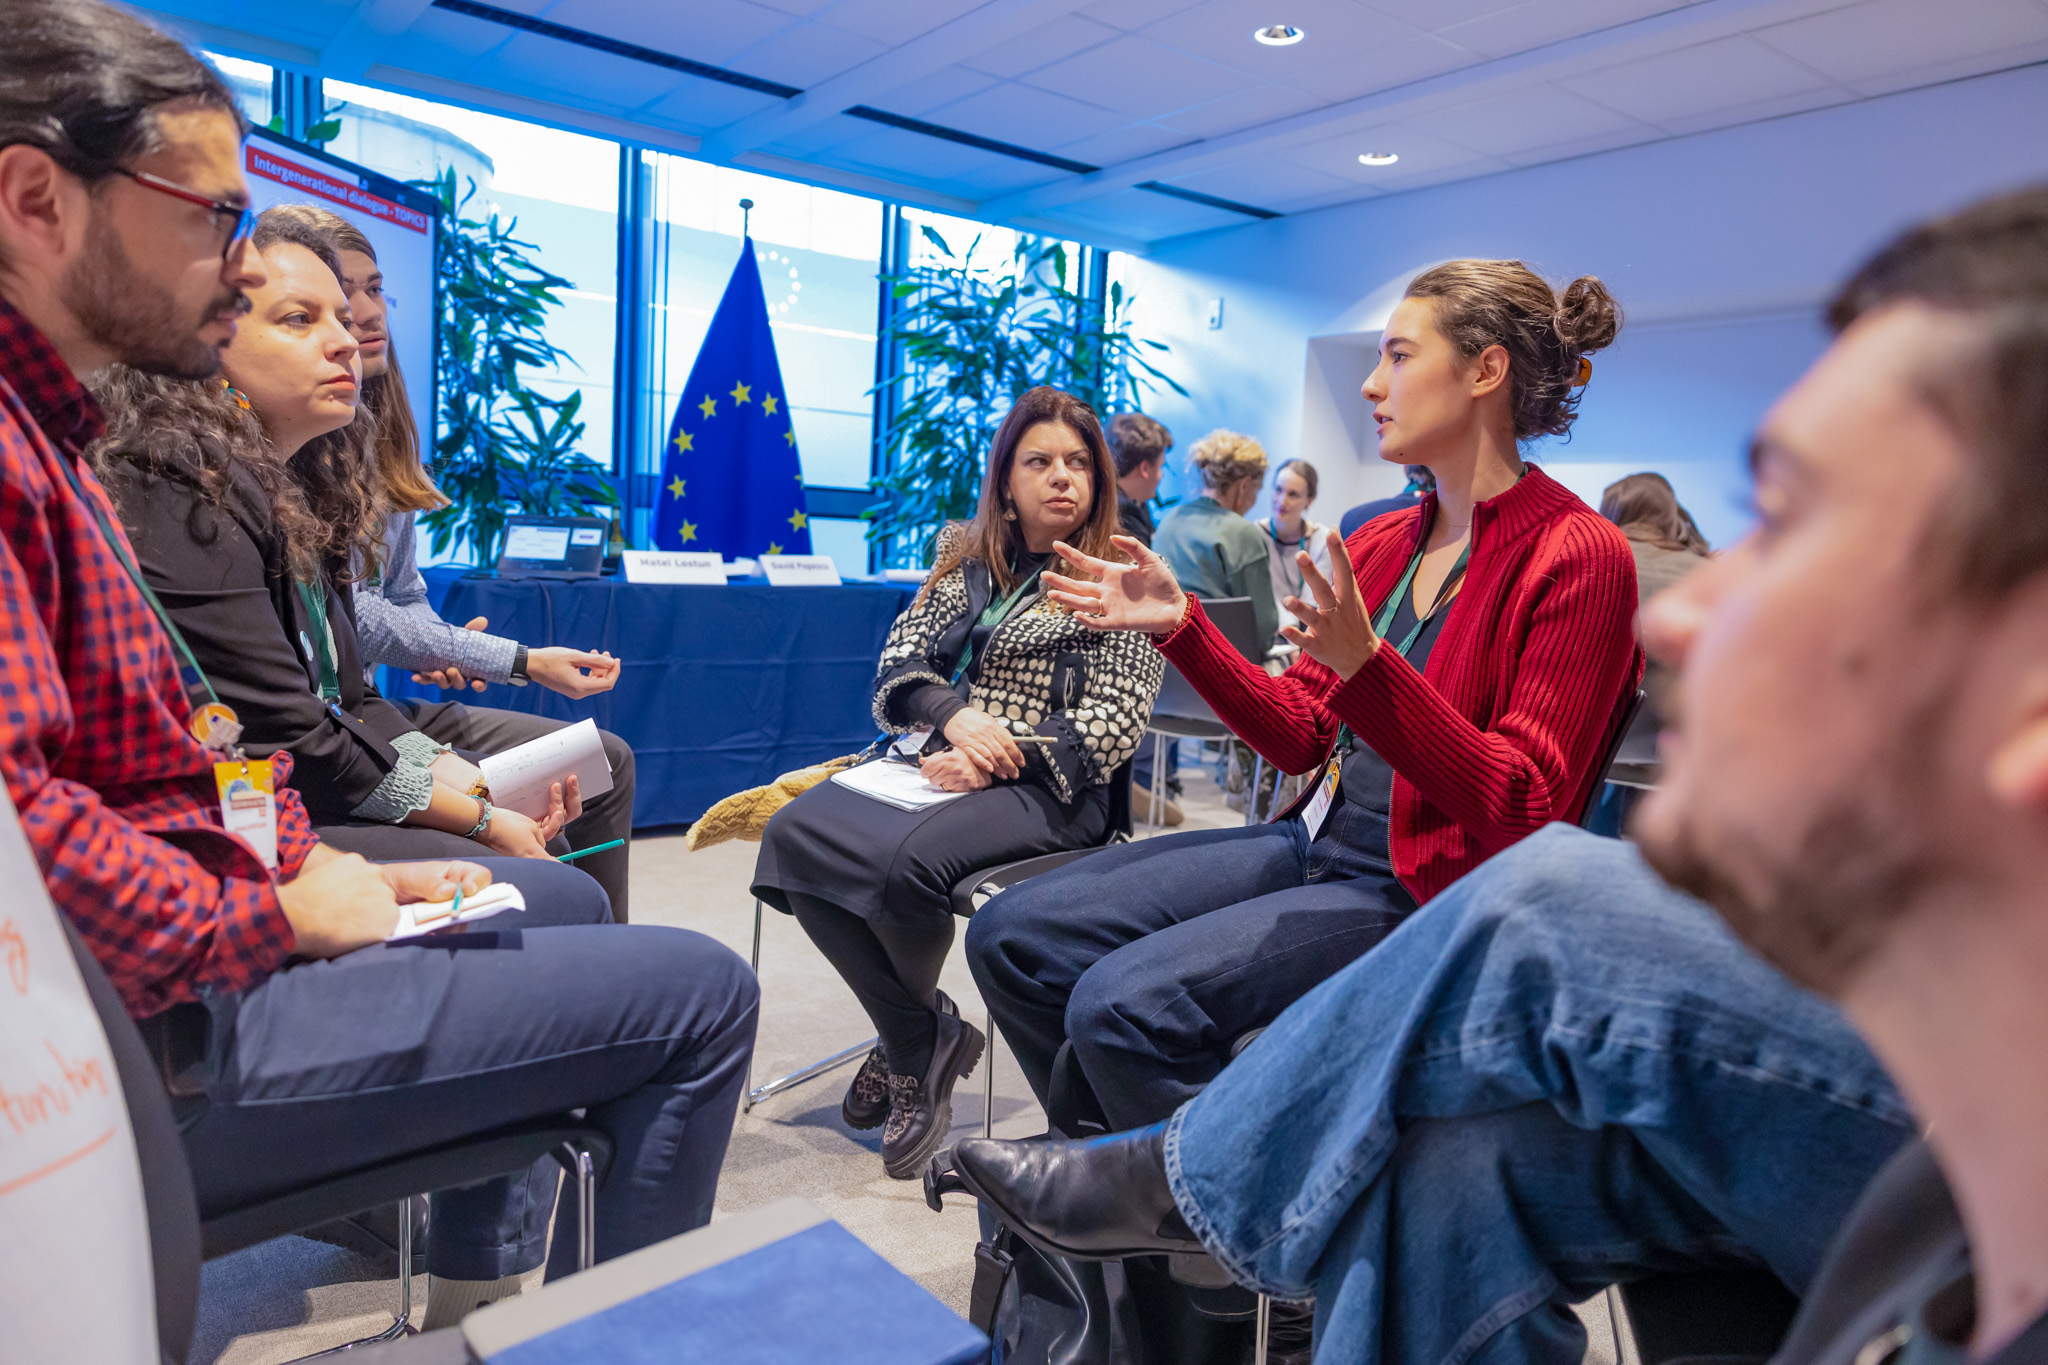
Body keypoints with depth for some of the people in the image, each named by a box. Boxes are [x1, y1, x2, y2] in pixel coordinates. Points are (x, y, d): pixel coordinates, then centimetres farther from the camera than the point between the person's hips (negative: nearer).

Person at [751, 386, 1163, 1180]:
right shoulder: (965, 557, 16)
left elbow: (1110, 728, -6)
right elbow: (899, 665, 9)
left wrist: (994, 759, -17)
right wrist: (956, 716, -13)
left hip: (1046, 789, -5)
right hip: (933, 759, 5)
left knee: (907, 861, -33)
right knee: (794, 834, -21)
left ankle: (908, 1042, 1)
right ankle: (922, 1038, -6)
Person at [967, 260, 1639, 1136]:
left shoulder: (1578, 554, -11)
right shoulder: (1382, 543, 11)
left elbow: (1522, 811, -17)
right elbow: (1300, 735, 12)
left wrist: (1365, 667, -28)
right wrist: (1179, 625, 4)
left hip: (1425, 894, -7)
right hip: (1315, 845, 8)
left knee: (1125, 1004, -27)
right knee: (1012, 935, -3)